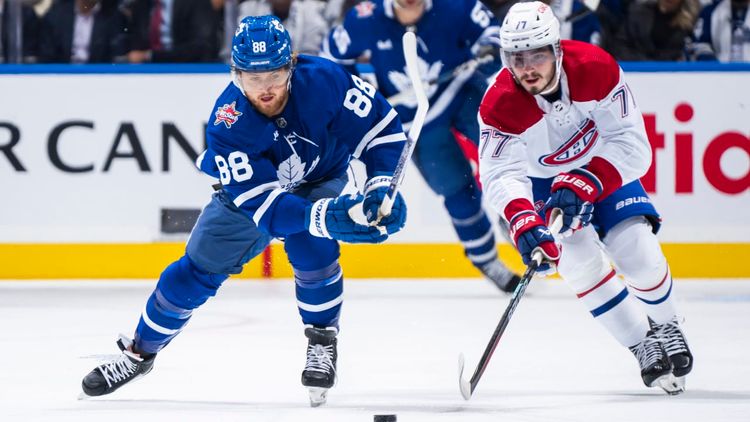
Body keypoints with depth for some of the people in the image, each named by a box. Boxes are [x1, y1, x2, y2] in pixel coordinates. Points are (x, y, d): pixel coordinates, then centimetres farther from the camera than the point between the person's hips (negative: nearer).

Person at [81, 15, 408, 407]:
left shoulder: (323, 79, -34)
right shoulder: (228, 124, -35)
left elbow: (382, 126, -22)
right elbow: (264, 205, -39)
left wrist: (382, 189, -34)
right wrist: (324, 218, -54)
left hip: (321, 179, -1)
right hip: (250, 188, 1)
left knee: (308, 243, -30)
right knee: (198, 268, 2)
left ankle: (322, 339, -7)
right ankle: (140, 352, 23)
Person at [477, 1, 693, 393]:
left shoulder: (596, 69, -30)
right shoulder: (500, 105, -29)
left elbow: (631, 144, -29)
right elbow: (501, 175, -36)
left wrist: (585, 183, -41)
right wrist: (524, 223, -54)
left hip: (603, 167, 0)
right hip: (544, 181, 0)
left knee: (639, 254, -10)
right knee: (580, 262, -19)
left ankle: (665, 326, 23)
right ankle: (644, 347, 0)